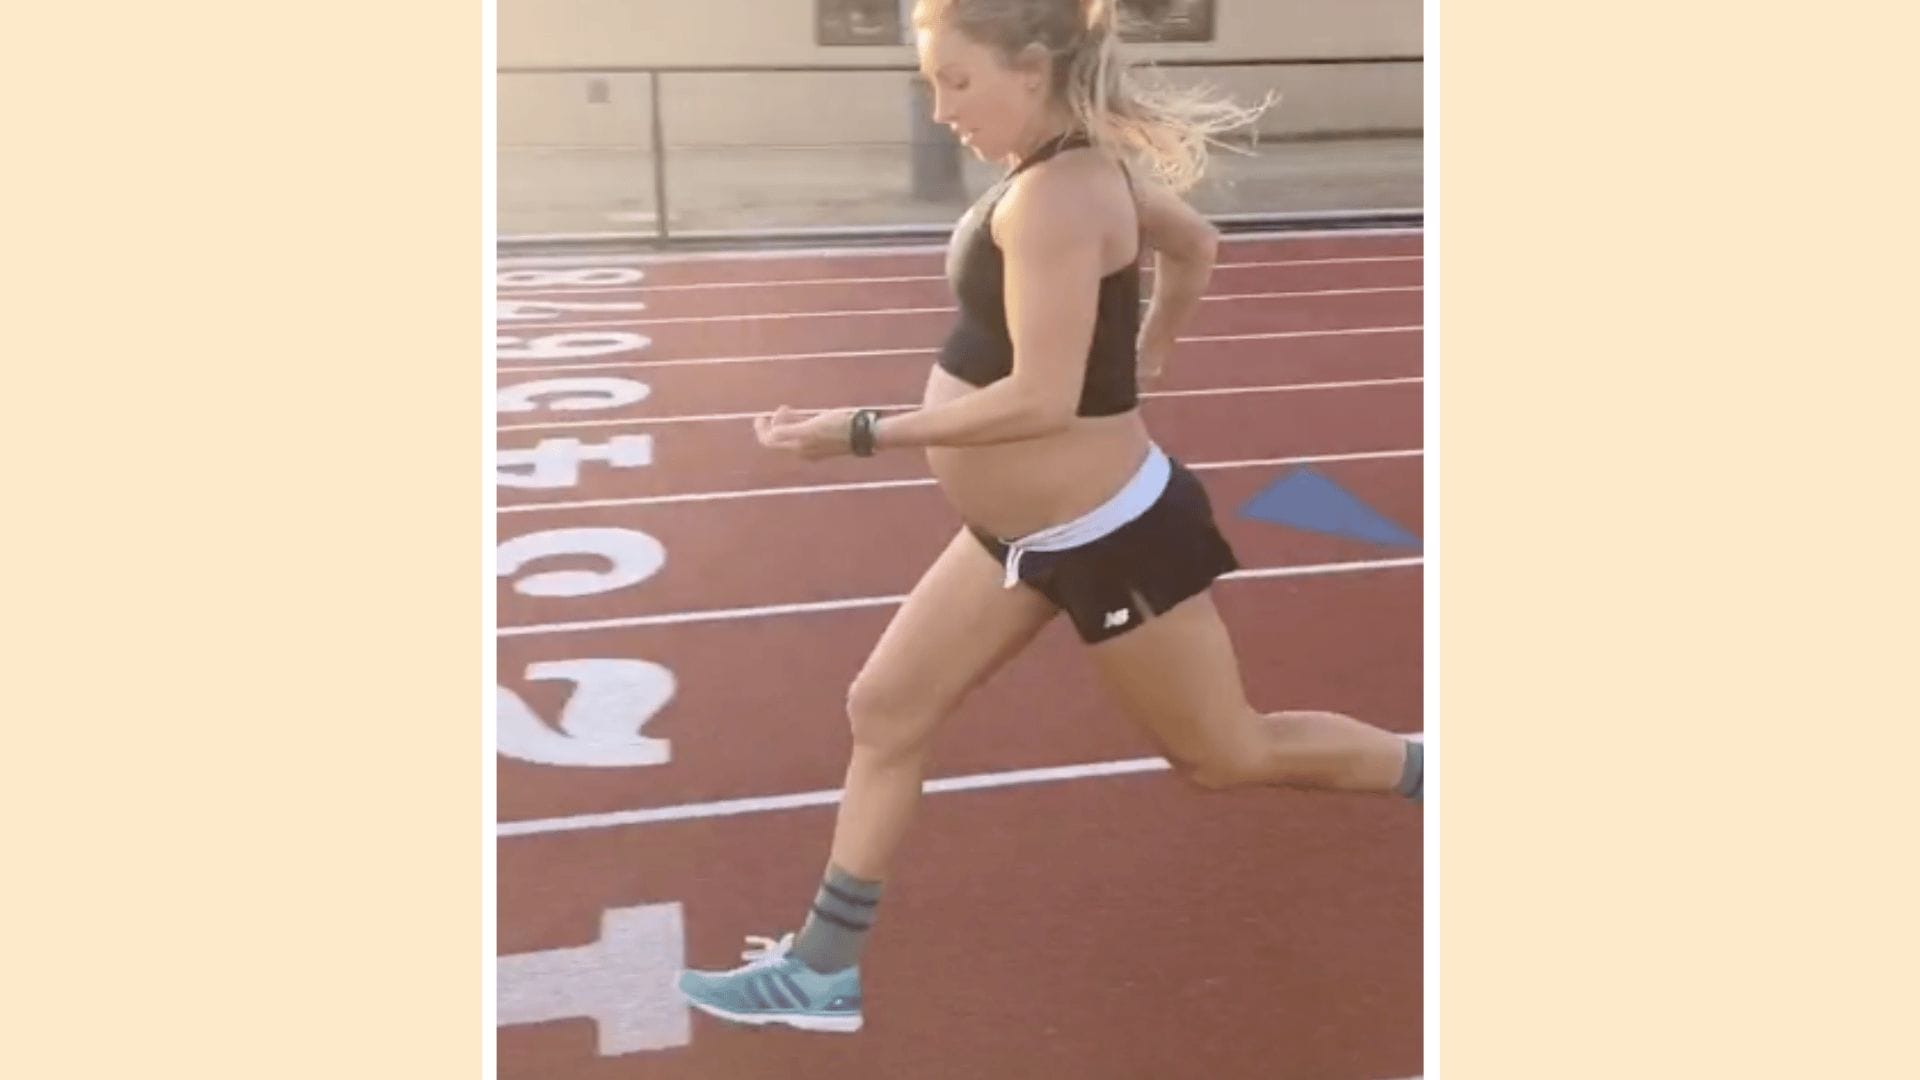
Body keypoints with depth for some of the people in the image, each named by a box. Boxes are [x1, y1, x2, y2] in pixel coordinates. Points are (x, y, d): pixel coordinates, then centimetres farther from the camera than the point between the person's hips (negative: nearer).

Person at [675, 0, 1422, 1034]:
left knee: (1225, 753, 10)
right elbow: (1196, 244, 18)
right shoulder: (1080, 165, 3)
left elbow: (1041, 400, -31)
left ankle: (1434, 774, 33)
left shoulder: (1052, 197, -26)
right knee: (883, 712, 10)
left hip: (1110, 537, -10)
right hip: (1022, 531, 10)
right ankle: (823, 968, 21)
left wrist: (859, 431, -26)